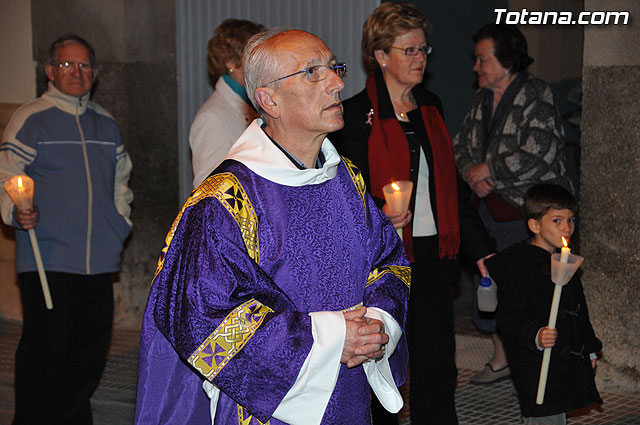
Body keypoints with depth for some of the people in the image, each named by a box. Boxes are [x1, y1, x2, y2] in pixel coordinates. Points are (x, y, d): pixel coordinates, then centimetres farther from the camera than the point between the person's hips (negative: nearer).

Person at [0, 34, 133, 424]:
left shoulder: (105, 123, 16)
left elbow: (120, 179, 27)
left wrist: (121, 224, 15)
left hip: (99, 258, 6)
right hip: (47, 258, -6)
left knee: (92, 349, 10)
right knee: (45, 348, -7)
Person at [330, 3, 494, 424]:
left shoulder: (431, 106, 12)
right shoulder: (356, 115, -7)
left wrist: (481, 248, 15)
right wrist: (380, 214, -30)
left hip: (434, 254, 5)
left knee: (437, 363, 7)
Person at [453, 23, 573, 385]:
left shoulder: (536, 96, -14)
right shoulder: (482, 99, 11)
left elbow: (537, 156, -23)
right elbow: (461, 145, 18)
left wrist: (488, 170, -14)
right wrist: (472, 174, -4)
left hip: (531, 211, -8)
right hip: (491, 209, 8)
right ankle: (502, 359, 31)